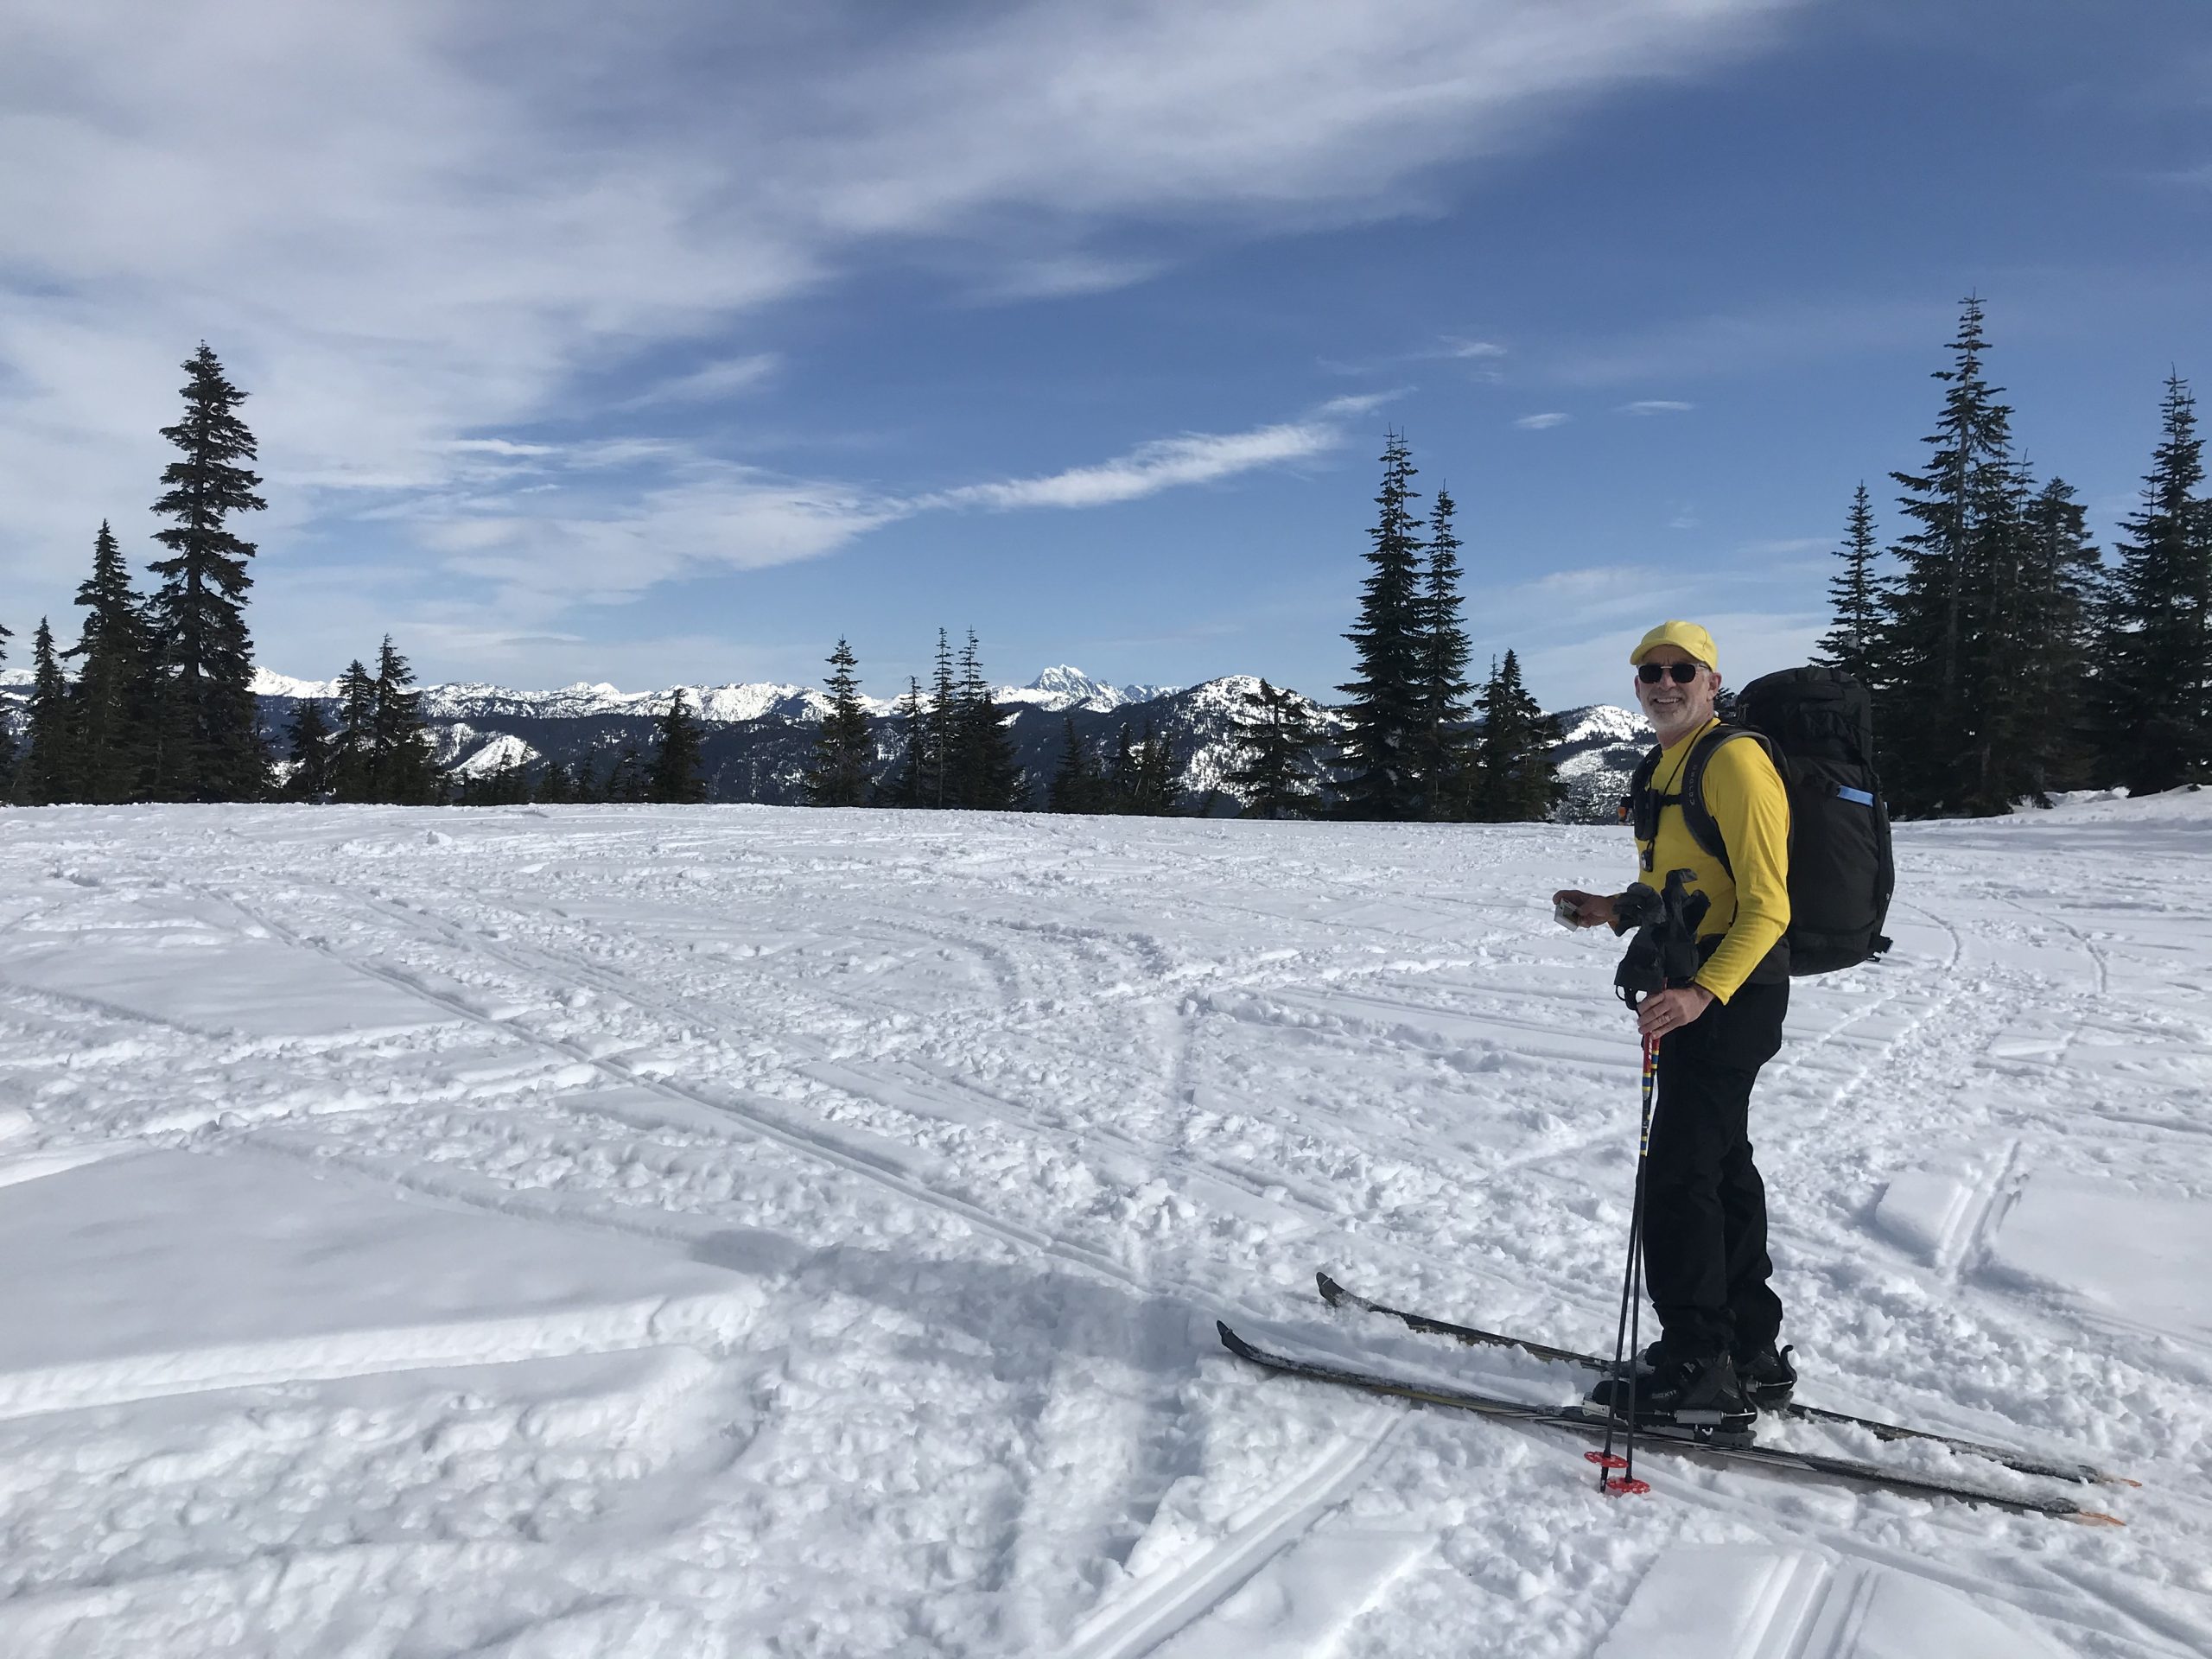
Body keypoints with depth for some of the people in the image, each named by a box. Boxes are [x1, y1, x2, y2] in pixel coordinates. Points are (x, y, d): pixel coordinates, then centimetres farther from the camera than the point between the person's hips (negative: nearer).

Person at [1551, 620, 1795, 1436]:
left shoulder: (1734, 762, -15)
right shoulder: (1669, 767, 16)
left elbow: (1765, 905, -22)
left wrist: (1703, 992, -32)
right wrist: (1614, 910, 12)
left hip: (1731, 994, -10)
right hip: (1693, 990, 10)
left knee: (1677, 1174, -7)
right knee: (1721, 1168, 15)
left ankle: (1698, 1369, 3)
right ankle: (1751, 1354, 27)